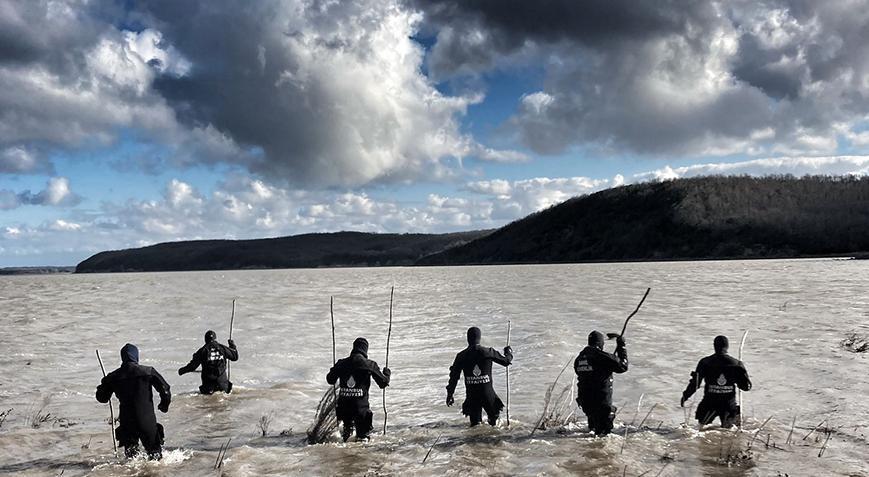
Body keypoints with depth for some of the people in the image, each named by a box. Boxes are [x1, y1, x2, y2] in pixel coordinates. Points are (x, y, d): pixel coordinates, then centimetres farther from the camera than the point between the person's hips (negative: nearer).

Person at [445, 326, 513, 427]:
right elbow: (506, 361, 6)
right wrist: (509, 352, 29)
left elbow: (454, 376, 3)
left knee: (475, 424, 12)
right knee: (494, 418, 18)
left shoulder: (461, 356, -1)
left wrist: (450, 394, 11)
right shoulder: (489, 352, -5)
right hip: (487, 393, -1)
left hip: (471, 395, 2)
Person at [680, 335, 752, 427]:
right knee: (726, 425, 26)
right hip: (729, 403, 2)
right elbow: (746, 387, 0)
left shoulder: (705, 362, -7)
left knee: (702, 422, 18)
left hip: (710, 402, -2)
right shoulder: (736, 363, -4)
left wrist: (685, 396, 5)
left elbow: (695, 384, -6)